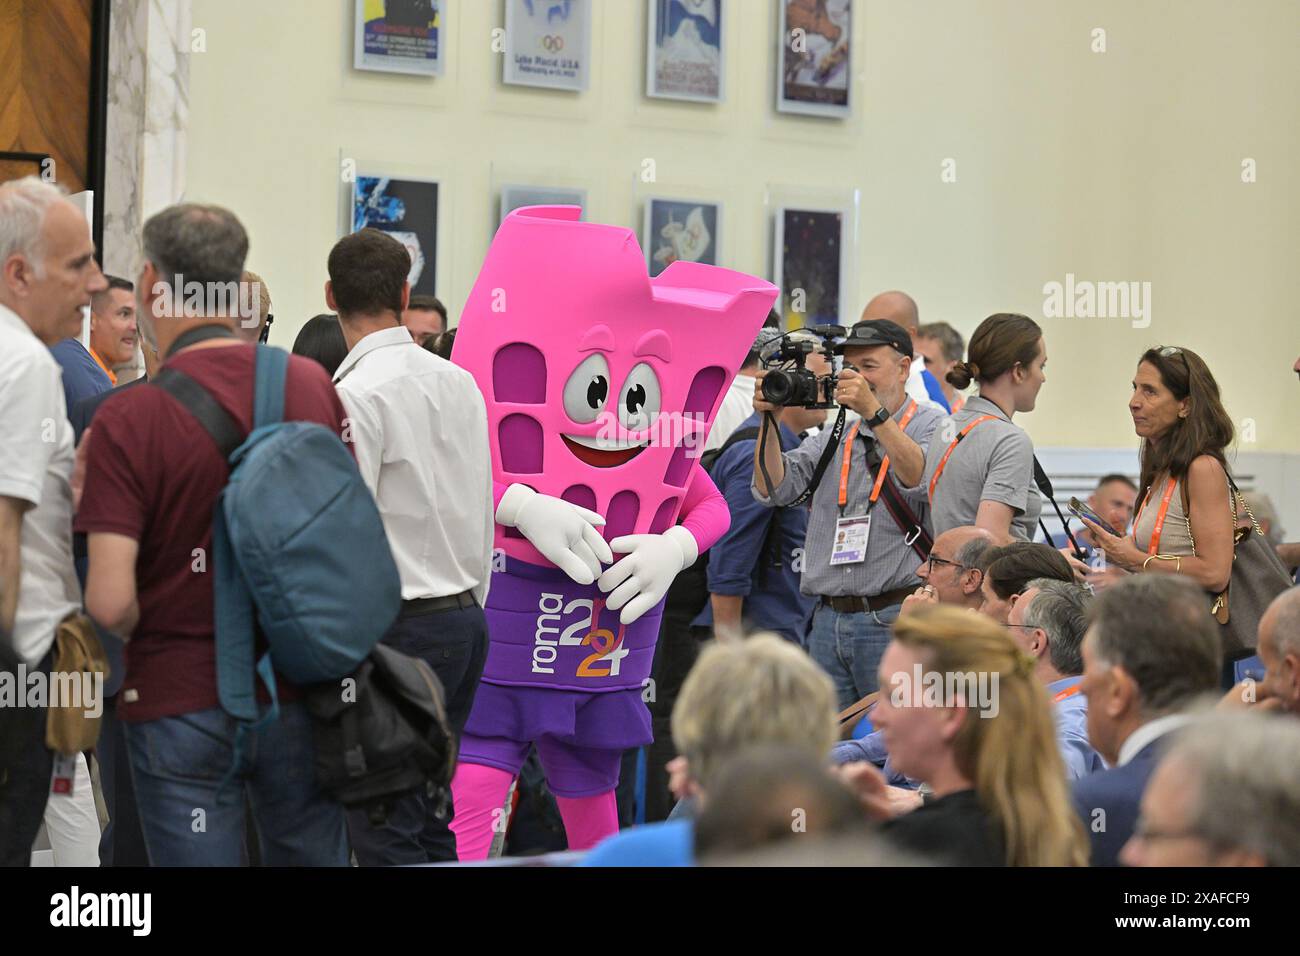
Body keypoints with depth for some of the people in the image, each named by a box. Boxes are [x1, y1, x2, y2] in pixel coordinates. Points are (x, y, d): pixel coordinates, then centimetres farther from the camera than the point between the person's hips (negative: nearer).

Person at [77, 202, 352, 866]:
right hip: (303, 691, 4)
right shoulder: (315, 387, -2)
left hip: (180, 703, -4)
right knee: (313, 856, 17)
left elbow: (110, 600, -19)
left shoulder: (127, 420, -15)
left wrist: (140, 637, 2)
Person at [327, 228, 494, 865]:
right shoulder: (459, 382, 10)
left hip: (396, 627, -8)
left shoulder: (356, 395, -13)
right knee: (433, 824, 13)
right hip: (466, 618, 8)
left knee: (385, 836, -5)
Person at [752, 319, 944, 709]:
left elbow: (921, 479, -19)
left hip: (892, 618, -5)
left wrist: (873, 412, -23)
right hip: (827, 621, 5)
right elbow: (772, 490, 7)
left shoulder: (930, 425, 3)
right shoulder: (833, 438, 18)